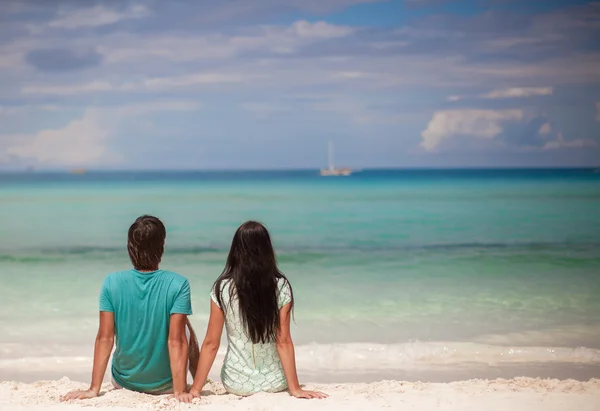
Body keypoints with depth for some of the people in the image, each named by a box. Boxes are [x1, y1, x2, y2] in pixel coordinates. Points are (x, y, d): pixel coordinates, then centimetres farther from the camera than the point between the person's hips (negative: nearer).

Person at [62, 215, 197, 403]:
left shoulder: (112, 283, -14)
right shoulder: (178, 285, -20)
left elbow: (104, 338, -12)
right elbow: (176, 341, -22)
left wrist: (94, 389, -8)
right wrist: (180, 391, -19)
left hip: (124, 384, 2)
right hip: (164, 385, -2)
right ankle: (195, 385, 43)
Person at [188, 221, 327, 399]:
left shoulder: (222, 289, -12)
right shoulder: (281, 287, -11)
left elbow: (211, 344, -10)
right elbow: (284, 342, -11)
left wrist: (196, 388, -2)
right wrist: (295, 388, -5)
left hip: (236, 384, 0)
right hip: (275, 383, 0)